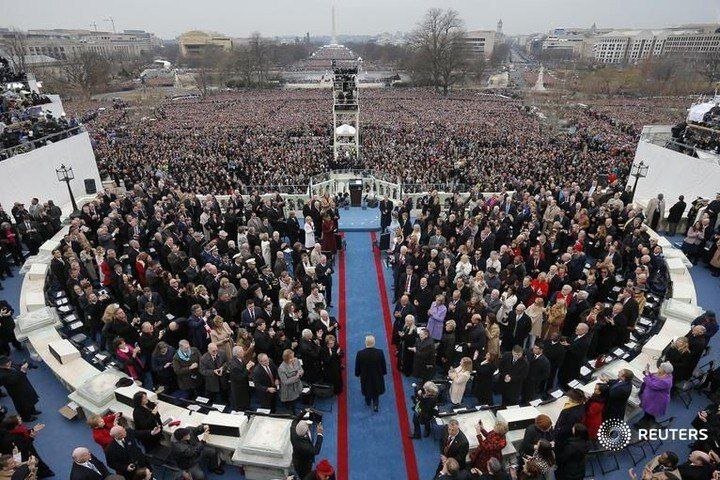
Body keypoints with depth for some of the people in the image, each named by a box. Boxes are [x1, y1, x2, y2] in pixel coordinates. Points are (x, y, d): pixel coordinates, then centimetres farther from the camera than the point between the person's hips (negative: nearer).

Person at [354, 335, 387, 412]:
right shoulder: (380, 352, -26)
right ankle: (375, 405, 25)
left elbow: (357, 367, -12)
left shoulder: (360, 354, -27)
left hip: (365, 377, 1)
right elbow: (383, 365, -11)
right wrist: (384, 372, 8)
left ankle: (368, 402, 49)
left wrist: (357, 374, 7)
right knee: (376, 390, 25)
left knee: (367, 389, 27)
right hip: (377, 376, 0)